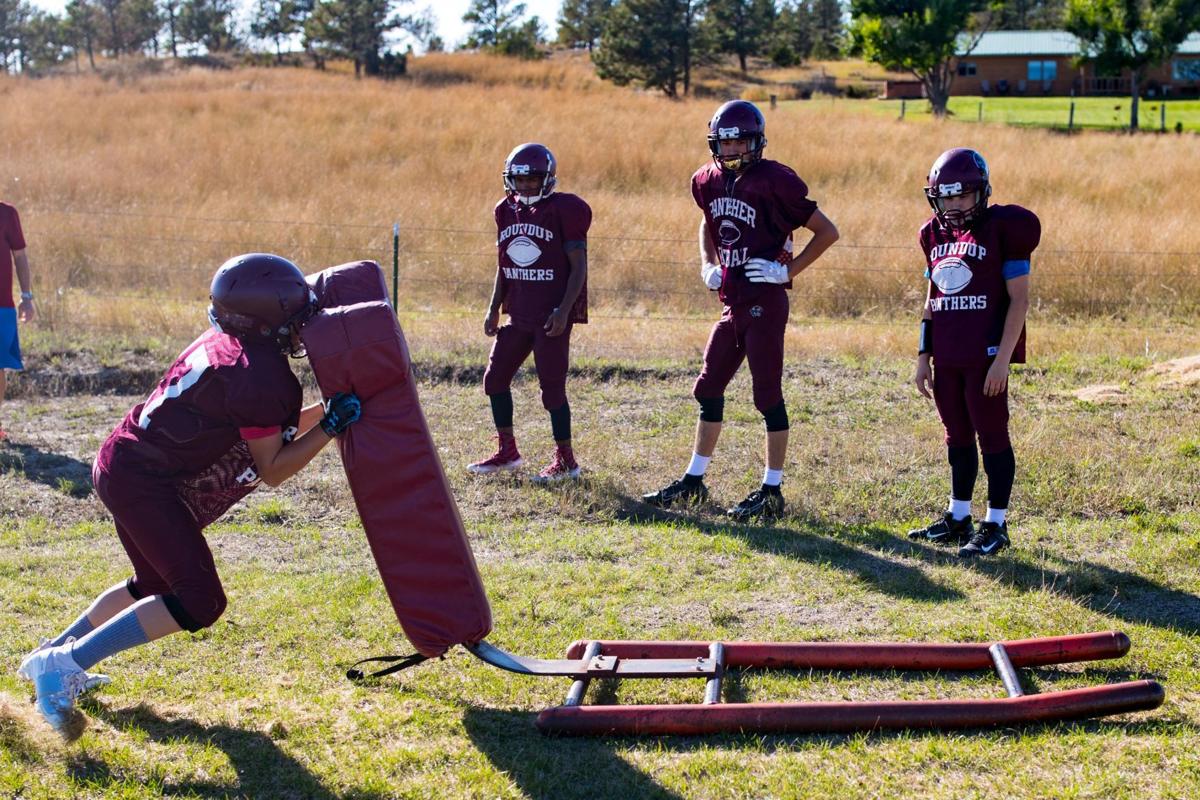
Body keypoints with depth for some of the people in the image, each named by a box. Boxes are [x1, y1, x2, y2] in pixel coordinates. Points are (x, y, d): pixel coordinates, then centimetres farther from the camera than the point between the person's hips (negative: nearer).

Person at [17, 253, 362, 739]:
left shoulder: (226, 344, 11)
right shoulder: (261, 376, -19)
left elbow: (267, 433, 20)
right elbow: (271, 469, -12)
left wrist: (327, 408, 15)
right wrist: (330, 427, -12)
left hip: (123, 466, 11)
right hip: (144, 482, -11)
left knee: (157, 584, 27)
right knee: (199, 602, -15)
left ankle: (53, 657, 36)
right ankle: (64, 663, -13)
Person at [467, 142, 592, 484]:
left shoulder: (564, 210, -10)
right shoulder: (507, 210, 10)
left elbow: (578, 267, -11)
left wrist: (563, 310, -19)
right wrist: (494, 309, 13)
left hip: (552, 315, -7)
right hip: (519, 314, 7)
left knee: (552, 386, -5)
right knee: (495, 378, 9)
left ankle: (566, 460, 8)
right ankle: (507, 451, 23)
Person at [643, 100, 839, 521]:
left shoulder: (774, 182, -13)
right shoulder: (708, 181, 7)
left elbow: (827, 232, -9)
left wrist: (787, 271, -13)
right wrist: (708, 265, 13)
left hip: (765, 304, -8)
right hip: (732, 304, 8)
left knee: (768, 396, -2)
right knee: (708, 390, 13)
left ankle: (772, 491, 7)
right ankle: (693, 481, 25)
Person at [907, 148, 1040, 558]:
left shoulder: (1003, 229, -8)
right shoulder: (935, 235, 12)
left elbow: (1018, 299, -10)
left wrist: (1003, 358, -15)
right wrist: (924, 356, 14)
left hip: (986, 355, -6)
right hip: (947, 358, 7)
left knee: (991, 435, -1)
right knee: (957, 436, 15)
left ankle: (995, 525, 6)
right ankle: (958, 517, 25)